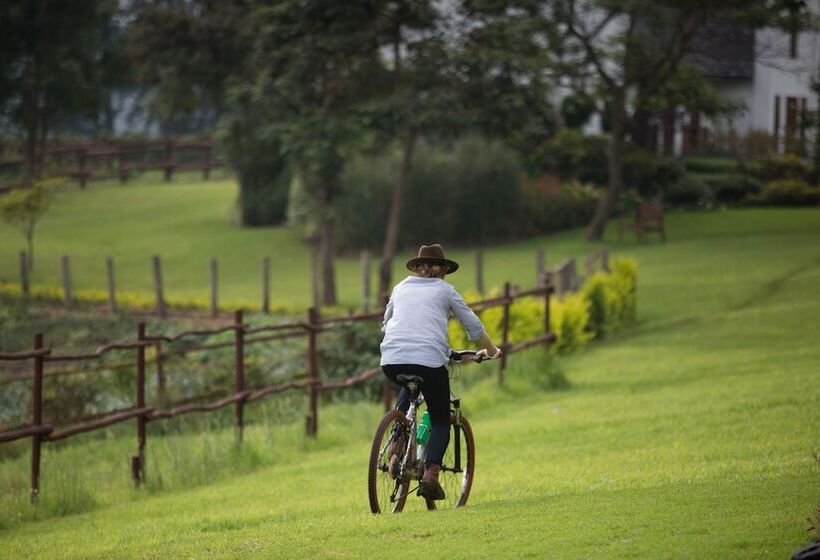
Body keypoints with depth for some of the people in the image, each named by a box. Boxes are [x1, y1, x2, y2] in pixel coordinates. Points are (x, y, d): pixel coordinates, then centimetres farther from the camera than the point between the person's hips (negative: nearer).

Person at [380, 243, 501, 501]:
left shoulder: (401, 287, 24)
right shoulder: (445, 290, 16)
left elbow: (386, 325, 37)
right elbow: (474, 327, 22)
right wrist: (491, 350, 39)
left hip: (391, 361, 3)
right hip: (429, 360, -3)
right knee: (441, 420, 14)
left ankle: (397, 442, 16)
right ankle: (430, 473, -7)